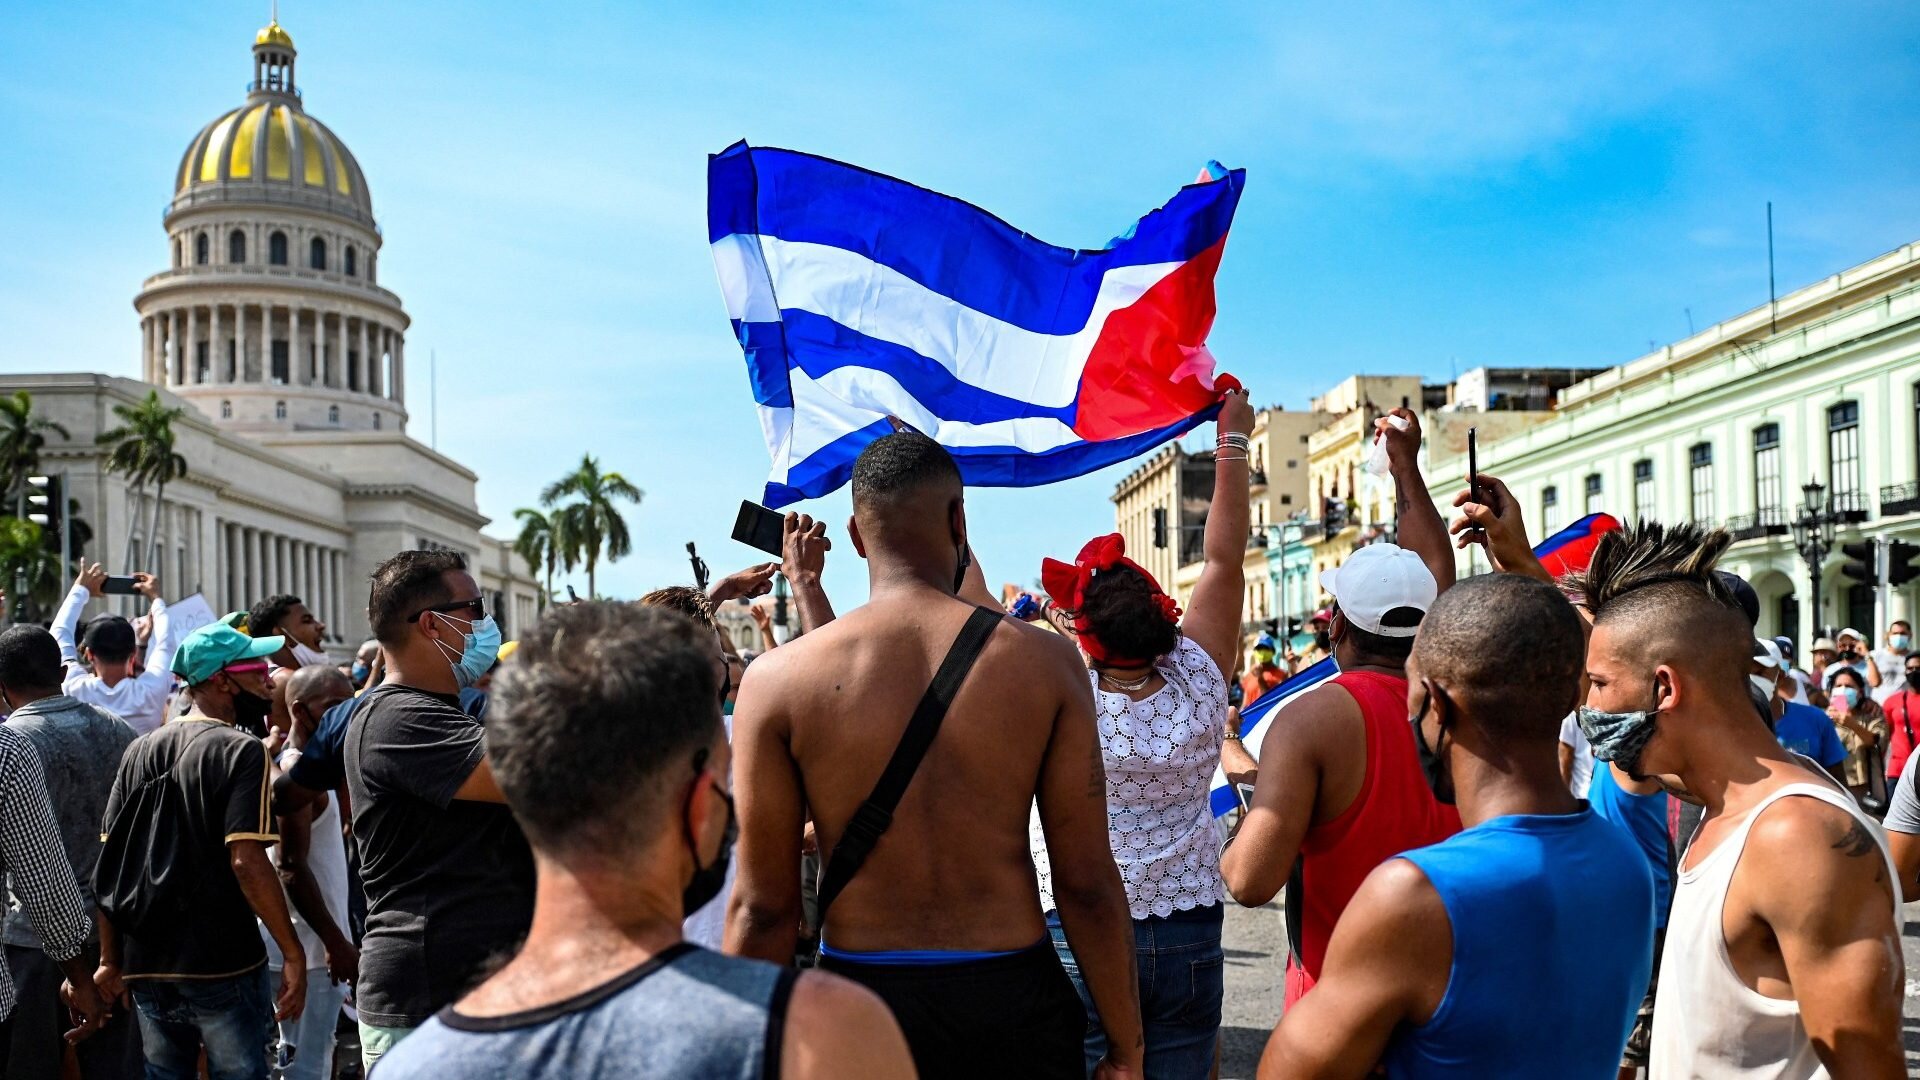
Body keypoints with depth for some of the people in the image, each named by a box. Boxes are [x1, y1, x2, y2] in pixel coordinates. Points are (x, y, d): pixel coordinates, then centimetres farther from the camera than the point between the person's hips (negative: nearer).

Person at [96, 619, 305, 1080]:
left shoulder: (139, 751, 7)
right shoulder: (242, 751, -13)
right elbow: (247, 862, -21)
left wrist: (110, 958, 12)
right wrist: (293, 954, -16)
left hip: (146, 967, 6)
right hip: (223, 966, -6)